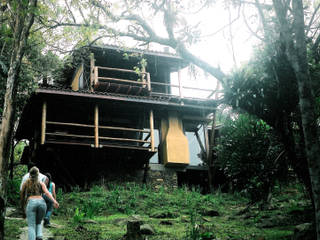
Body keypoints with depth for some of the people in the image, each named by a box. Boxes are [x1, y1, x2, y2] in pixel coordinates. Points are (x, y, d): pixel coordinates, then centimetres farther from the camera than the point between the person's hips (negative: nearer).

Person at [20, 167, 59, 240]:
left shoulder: (26, 183, 18)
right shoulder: (41, 183, 17)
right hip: (41, 202, 2)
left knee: (31, 226, -3)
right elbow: (47, 192, 1)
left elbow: (22, 195, 24)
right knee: (38, 223, 21)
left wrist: (22, 205, 40)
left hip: (31, 202, -2)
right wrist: (54, 201, -10)